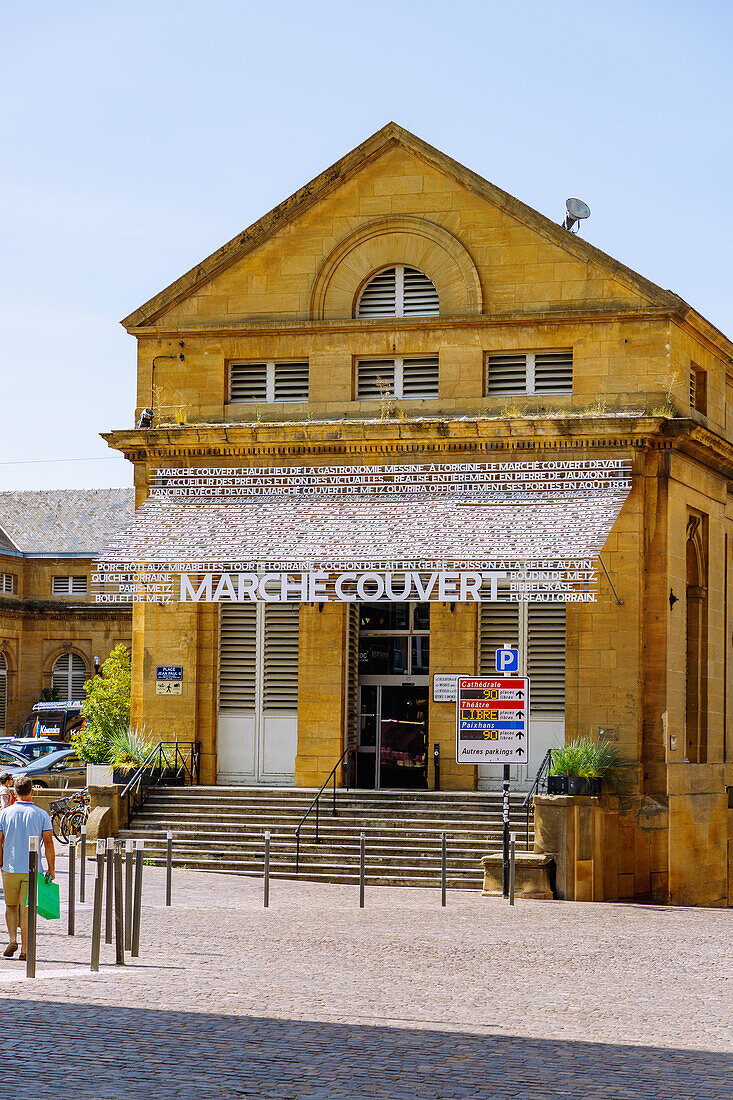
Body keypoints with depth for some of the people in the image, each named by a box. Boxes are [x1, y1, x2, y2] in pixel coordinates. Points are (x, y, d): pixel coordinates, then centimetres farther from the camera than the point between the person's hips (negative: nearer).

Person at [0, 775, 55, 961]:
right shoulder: (41, 815, -3)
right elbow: (48, 843, -6)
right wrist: (51, 869, 0)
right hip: (32, 869, -1)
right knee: (26, 908, 3)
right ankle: (24, 949, 0)